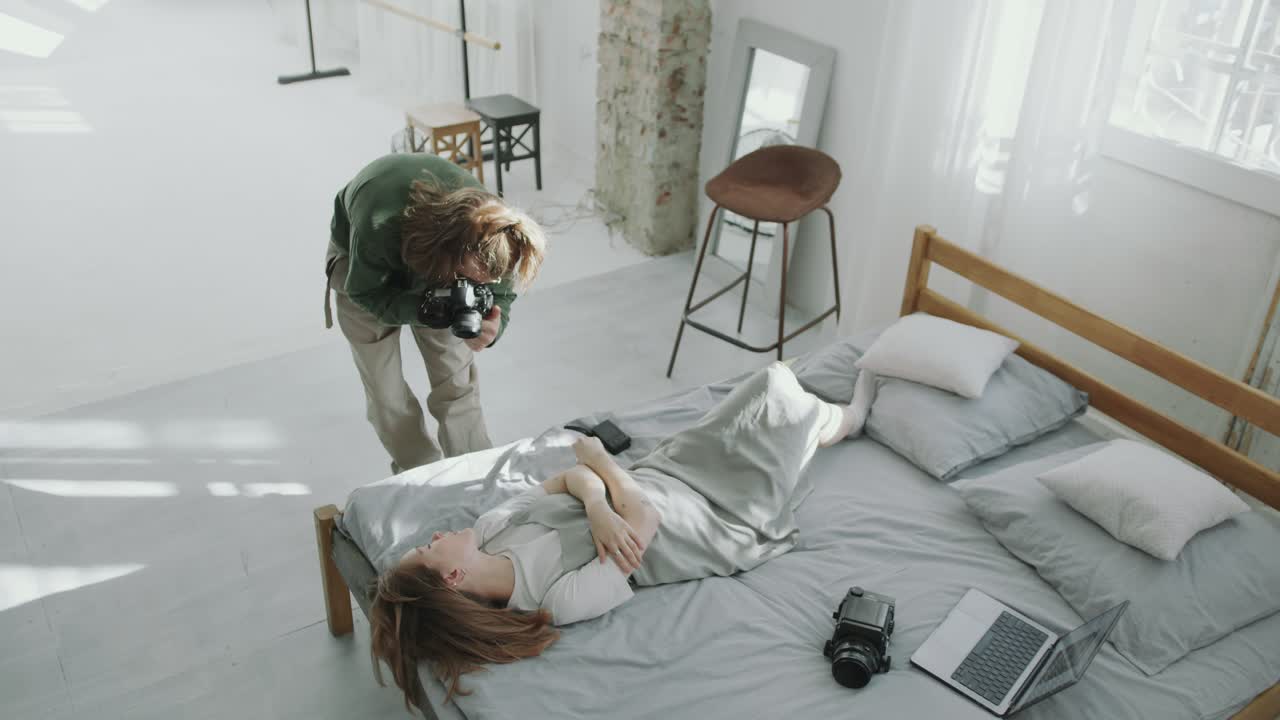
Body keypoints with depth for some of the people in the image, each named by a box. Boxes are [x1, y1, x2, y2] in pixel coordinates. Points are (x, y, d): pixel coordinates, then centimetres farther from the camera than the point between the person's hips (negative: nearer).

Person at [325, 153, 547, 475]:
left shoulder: (488, 233, -35)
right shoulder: (379, 231, -45)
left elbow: (501, 297, -19)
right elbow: (365, 292, -26)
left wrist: (492, 328, -44)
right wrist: (422, 309, -45)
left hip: (434, 257, 2)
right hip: (364, 265, -2)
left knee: (457, 384, -2)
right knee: (387, 391, -1)